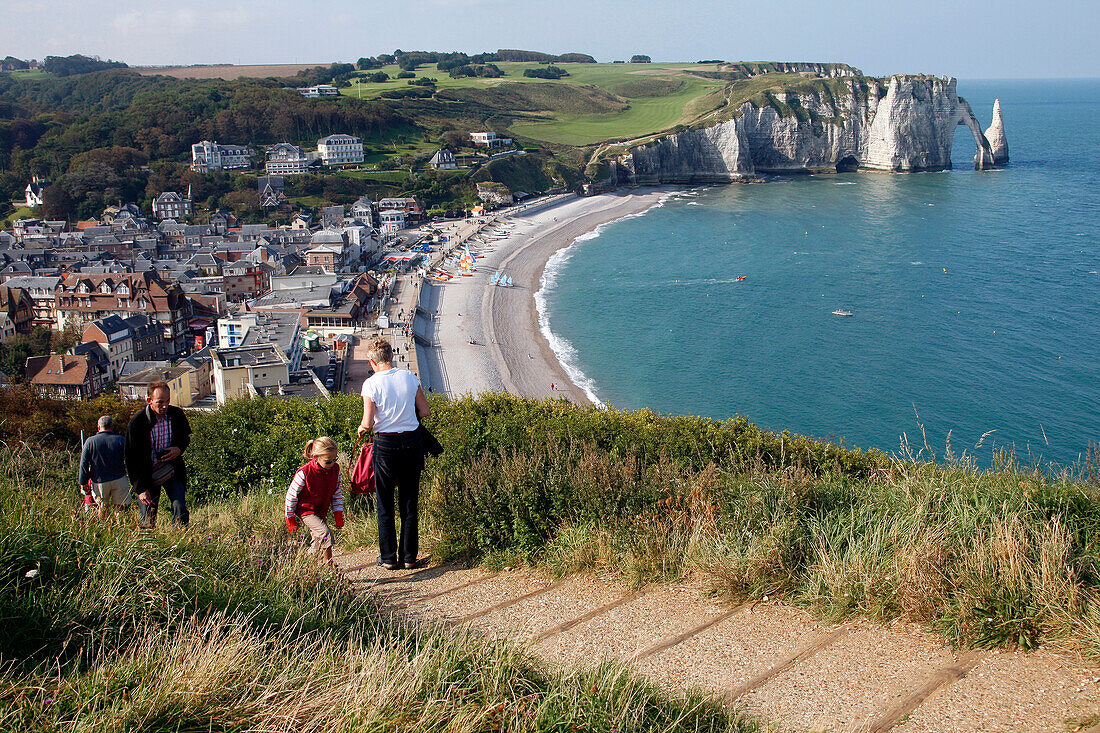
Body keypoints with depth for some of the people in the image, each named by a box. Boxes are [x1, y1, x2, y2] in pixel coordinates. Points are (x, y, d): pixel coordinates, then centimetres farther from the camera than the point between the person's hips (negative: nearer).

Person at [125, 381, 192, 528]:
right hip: (147, 474, -2)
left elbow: (186, 437, 13)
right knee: (148, 520, 1)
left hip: (173, 471, 2)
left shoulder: (177, 415, -8)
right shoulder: (137, 422, -16)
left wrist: (180, 449, -11)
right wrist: (140, 488, -13)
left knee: (180, 508, -12)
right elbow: (131, 459, -10)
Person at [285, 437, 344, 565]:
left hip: (322, 511, 6)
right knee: (325, 533, -22)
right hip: (306, 510, -6)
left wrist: (338, 515, 4)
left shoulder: (335, 469, -9)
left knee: (317, 538, 13)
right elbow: (291, 495, -14)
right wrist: (290, 520, -8)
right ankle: (328, 564, -15)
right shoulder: (304, 473, -24)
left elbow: (338, 493, 4)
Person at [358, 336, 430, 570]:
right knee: (409, 502, 11)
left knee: (385, 504, 10)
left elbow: (368, 423, -14)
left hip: (385, 444, -3)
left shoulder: (371, 384, -10)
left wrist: (362, 428, 8)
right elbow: (425, 411, 3)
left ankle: (389, 557, 15)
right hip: (411, 441, 3)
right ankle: (409, 556, 17)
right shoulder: (409, 377, -1)